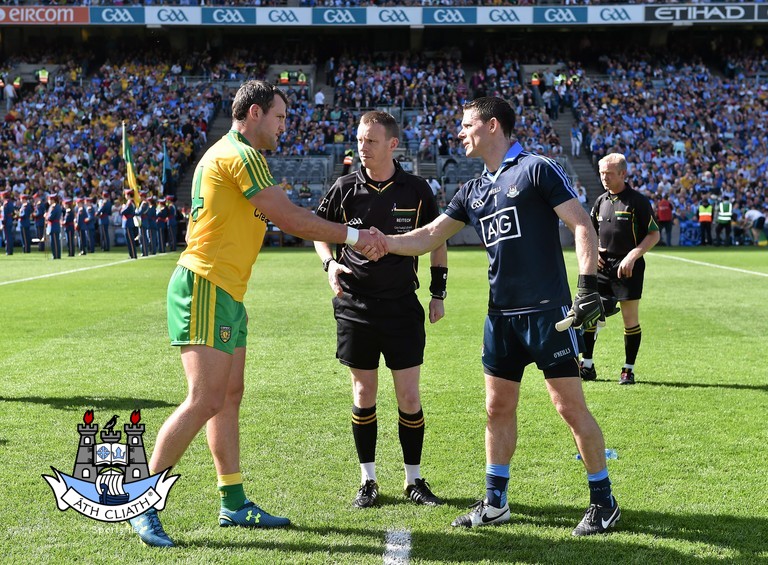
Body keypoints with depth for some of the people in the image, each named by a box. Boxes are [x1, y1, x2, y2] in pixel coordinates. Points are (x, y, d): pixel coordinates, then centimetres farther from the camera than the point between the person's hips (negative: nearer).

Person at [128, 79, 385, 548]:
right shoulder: (241, 155, -11)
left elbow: (277, 216, 20)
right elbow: (290, 219, -14)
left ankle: (235, 504, 17)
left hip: (225, 294, 11)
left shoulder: (233, 155, 21)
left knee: (229, 399, 11)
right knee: (205, 401, -12)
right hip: (206, 287, -11)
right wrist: (354, 236, -6)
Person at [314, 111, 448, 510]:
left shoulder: (417, 190, -1)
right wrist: (330, 263, -6)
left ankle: (414, 479, 15)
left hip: (403, 307, 0)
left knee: (409, 396, 1)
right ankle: (368, 481, 18)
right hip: (355, 308, 0)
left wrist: (438, 293, 8)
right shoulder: (345, 189, -1)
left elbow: (437, 239, 11)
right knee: (363, 395, 6)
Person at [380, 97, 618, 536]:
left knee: (571, 406, -4)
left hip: (547, 312, -7)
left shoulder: (537, 169, -6)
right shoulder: (473, 191, 15)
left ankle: (604, 502, 9)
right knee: (498, 407, 10)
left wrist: (589, 286, -18)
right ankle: (495, 502, 21)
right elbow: (429, 237, 17)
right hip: (501, 315, 7)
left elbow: (582, 225, -10)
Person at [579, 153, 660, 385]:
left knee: (630, 319, 1)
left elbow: (654, 235, -7)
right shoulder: (601, 201, 11)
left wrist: (632, 256, -17)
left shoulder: (637, 201, -6)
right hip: (602, 265, 5)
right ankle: (587, 365, 11)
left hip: (628, 267, -5)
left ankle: (629, 370, 11)